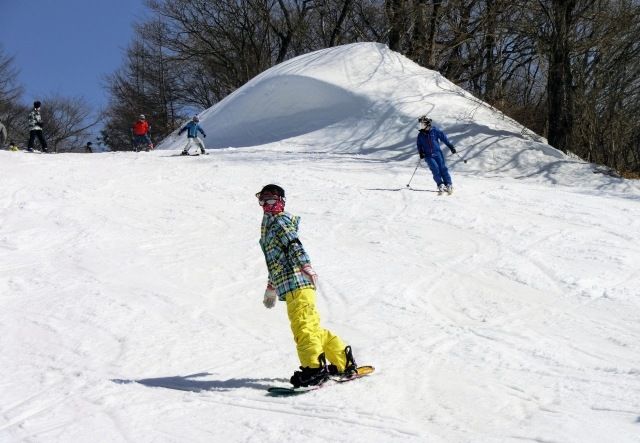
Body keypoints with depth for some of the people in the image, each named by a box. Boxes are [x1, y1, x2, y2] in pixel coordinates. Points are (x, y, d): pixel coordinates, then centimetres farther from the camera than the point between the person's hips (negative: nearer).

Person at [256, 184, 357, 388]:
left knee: (302, 326, -16)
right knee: (311, 326, 13)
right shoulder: (269, 223, 28)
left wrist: (305, 266, -33)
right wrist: (271, 286, 45)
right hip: (289, 285, 10)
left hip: (296, 282, -10)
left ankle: (314, 368, -21)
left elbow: (294, 244, -19)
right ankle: (343, 362, 19)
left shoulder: (280, 221, -1)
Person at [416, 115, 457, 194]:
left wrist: (451, 147, 3)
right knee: (435, 168, -16)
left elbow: (444, 138, 4)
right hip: (428, 155, 1)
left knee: (443, 168, -9)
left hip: (437, 153, -1)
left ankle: (449, 185, -7)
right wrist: (421, 153, 0)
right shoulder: (421, 135, 7)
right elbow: (419, 145, 18)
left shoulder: (435, 131, 0)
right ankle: (440, 185, -12)